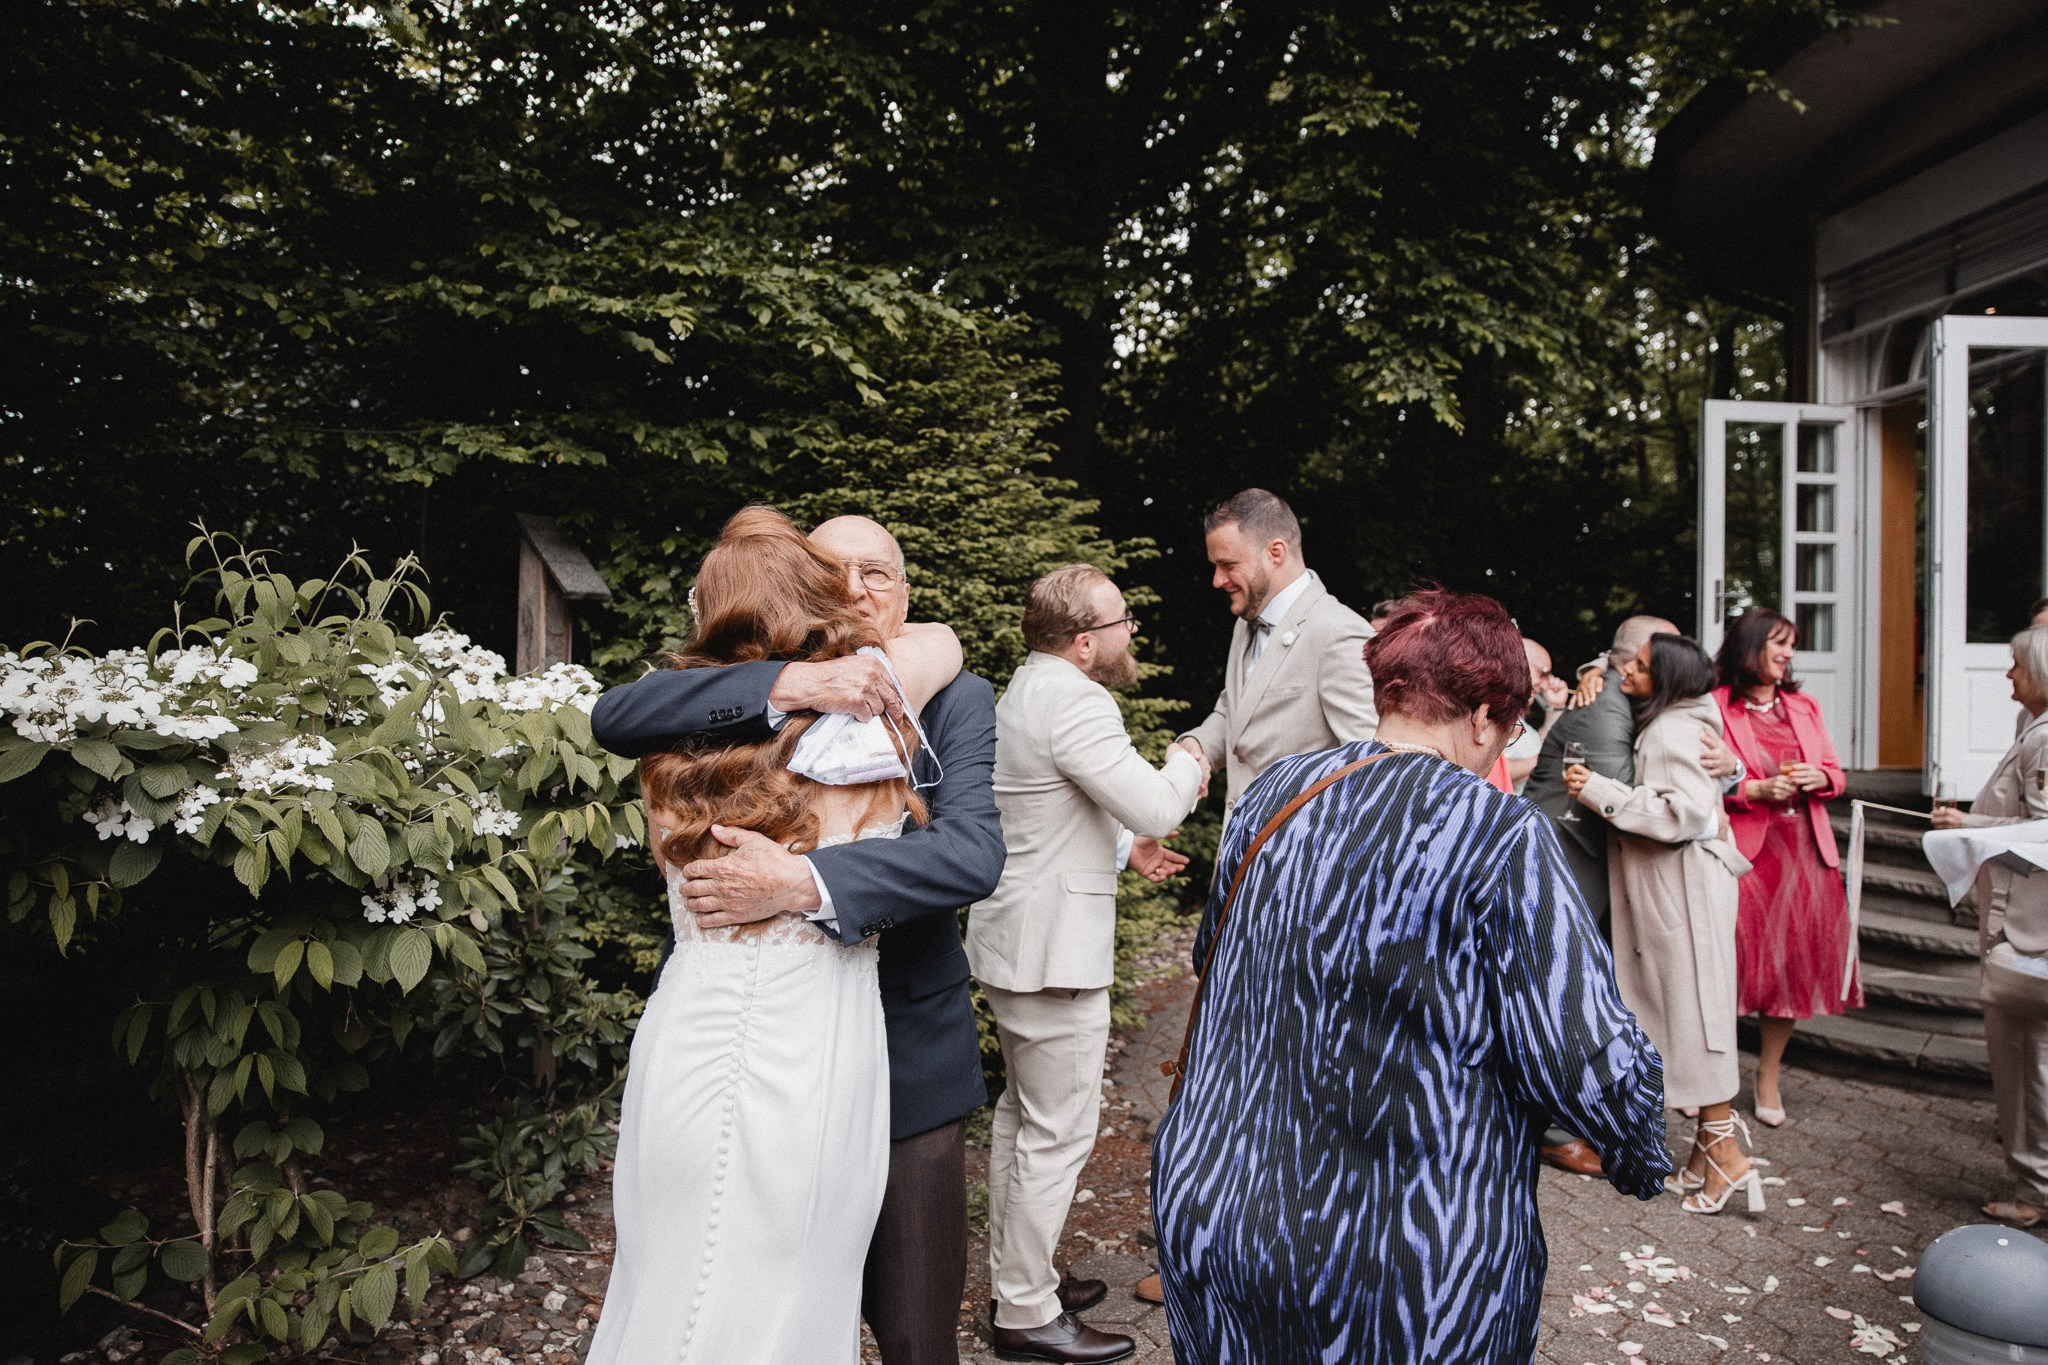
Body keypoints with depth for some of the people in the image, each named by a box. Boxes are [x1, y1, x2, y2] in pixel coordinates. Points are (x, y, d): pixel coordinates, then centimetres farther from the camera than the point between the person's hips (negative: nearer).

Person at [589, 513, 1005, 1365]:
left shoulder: (956, 701, -6)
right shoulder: (748, 699, -1)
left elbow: (973, 852, -21)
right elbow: (614, 718, -18)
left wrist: (802, 882, -32)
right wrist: (785, 686, -30)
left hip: (905, 1066, -1)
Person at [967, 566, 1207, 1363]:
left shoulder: (1027, 692, 14)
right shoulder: (1074, 702, -20)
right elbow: (1156, 806, -24)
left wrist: (1126, 845, 14)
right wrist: (1187, 764, -4)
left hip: (1011, 943, 11)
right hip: (1054, 953, -11)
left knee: (1021, 1114, 20)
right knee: (1057, 1135, 0)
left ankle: (1014, 1279, 33)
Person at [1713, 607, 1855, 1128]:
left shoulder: (1803, 707, 15)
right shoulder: (1716, 708, -4)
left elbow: (1836, 773, 18)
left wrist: (1819, 778, -3)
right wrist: (1757, 789, -18)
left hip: (1804, 850, 6)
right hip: (1746, 850, -5)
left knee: (1795, 962, 7)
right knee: (1741, 962, -6)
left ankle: (1769, 1076, 22)